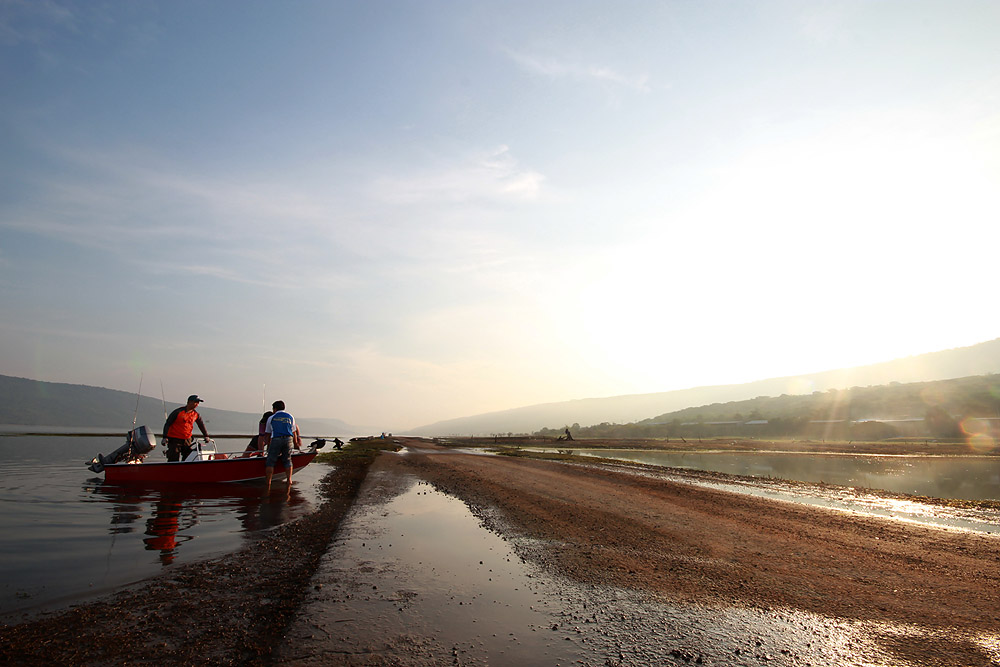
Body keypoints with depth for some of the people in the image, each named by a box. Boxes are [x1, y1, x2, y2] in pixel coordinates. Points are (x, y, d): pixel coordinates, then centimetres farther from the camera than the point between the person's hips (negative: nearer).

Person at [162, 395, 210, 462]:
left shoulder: (196, 414, 4)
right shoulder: (178, 412, -11)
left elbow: (201, 425, 15)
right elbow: (167, 424, -7)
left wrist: (206, 436, 11)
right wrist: (165, 437, -14)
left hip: (187, 440, 5)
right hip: (174, 439, -5)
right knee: (174, 460, -6)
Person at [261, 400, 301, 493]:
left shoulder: (271, 418, 15)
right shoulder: (290, 417, 17)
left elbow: (267, 434, 17)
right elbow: (294, 433, 15)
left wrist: (268, 446, 25)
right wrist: (296, 444, 24)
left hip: (276, 440, -1)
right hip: (288, 440, 1)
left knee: (270, 462, 5)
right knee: (287, 461, 13)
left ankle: (268, 485, 1)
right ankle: (289, 480, 3)